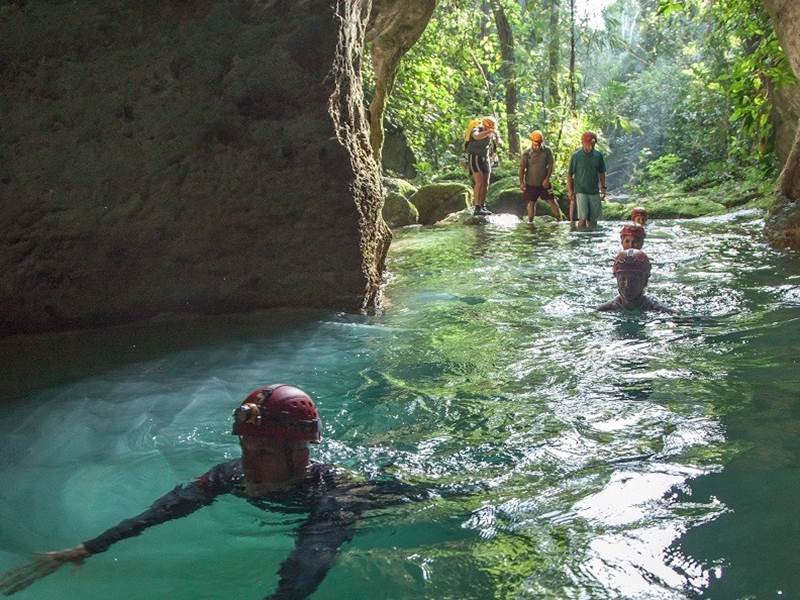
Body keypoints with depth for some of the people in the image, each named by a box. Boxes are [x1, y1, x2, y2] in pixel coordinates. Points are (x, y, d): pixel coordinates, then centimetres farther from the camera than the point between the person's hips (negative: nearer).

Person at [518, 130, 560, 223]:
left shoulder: (547, 151, -8)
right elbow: (522, 168, -7)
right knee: (531, 203, 5)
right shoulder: (526, 153, -11)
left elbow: (550, 165, -2)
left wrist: (547, 179, -8)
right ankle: (530, 222, 14)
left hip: (544, 182, 1)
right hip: (530, 183, -1)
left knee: (551, 201, 2)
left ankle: (559, 219, 13)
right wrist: (521, 182, -10)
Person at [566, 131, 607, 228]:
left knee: (593, 218, 6)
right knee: (583, 218, -8)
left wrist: (603, 187, 9)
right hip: (581, 191, -3)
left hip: (594, 191, 3)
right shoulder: (576, 156, -5)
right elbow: (569, 174, -2)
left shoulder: (598, 155, 5)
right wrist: (570, 191, -7)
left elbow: (601, 173, 15)